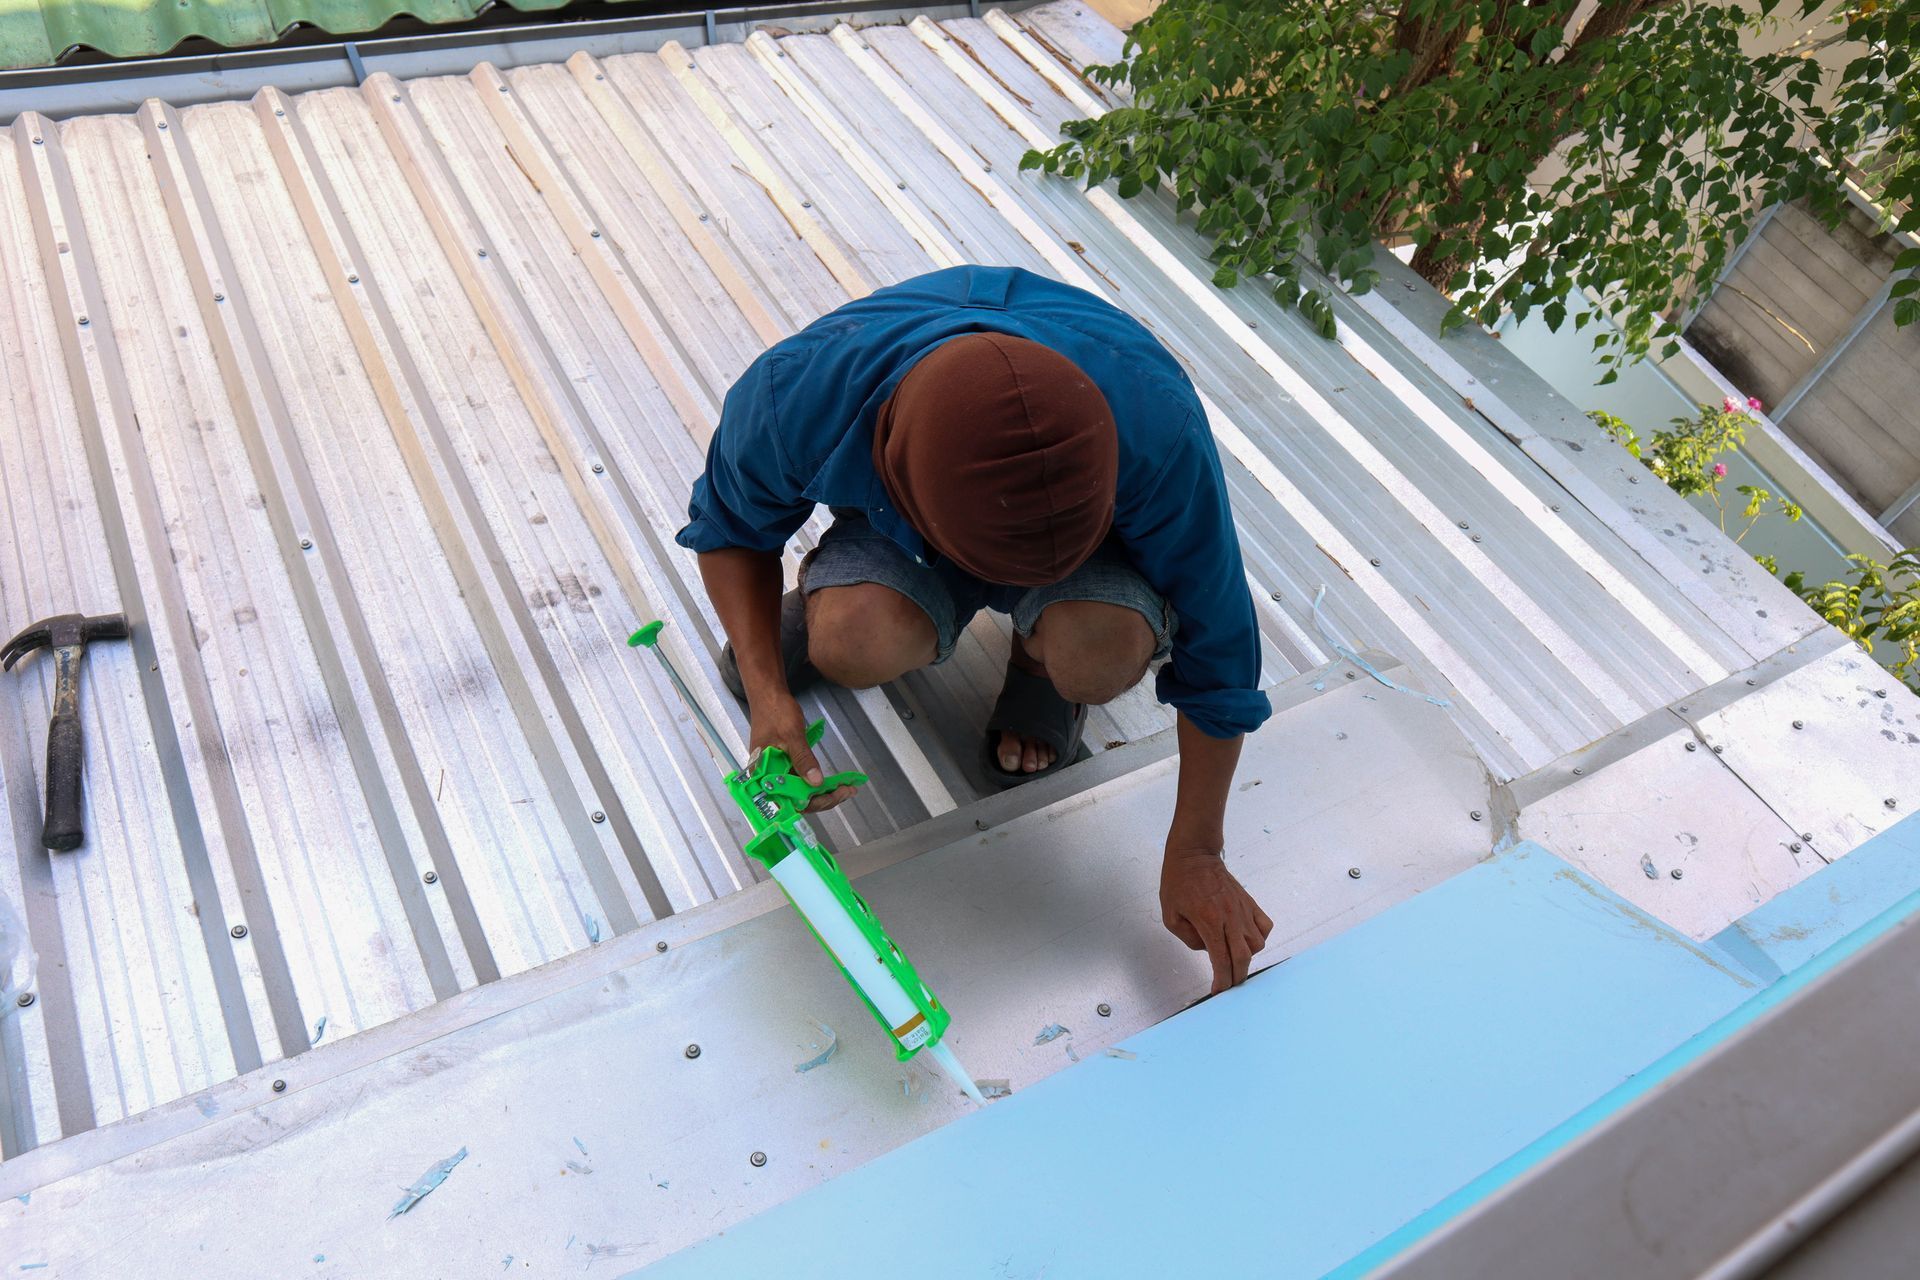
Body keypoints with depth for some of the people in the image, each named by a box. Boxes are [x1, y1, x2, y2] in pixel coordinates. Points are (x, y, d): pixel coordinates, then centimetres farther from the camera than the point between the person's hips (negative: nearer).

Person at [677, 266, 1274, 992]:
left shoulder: (1157, 430, -39)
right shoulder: (795, 395, -36)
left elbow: (1215, 648, -23)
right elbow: (728, 529, -12)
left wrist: (1194, 855, -17)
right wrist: (767, 694, -26)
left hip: (1093, 539, 0)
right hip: (893, 524, 1)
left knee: (1103, 652, -36)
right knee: (859, 642, -34)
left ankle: (1042, 661, 3)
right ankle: (828, 602, 6)